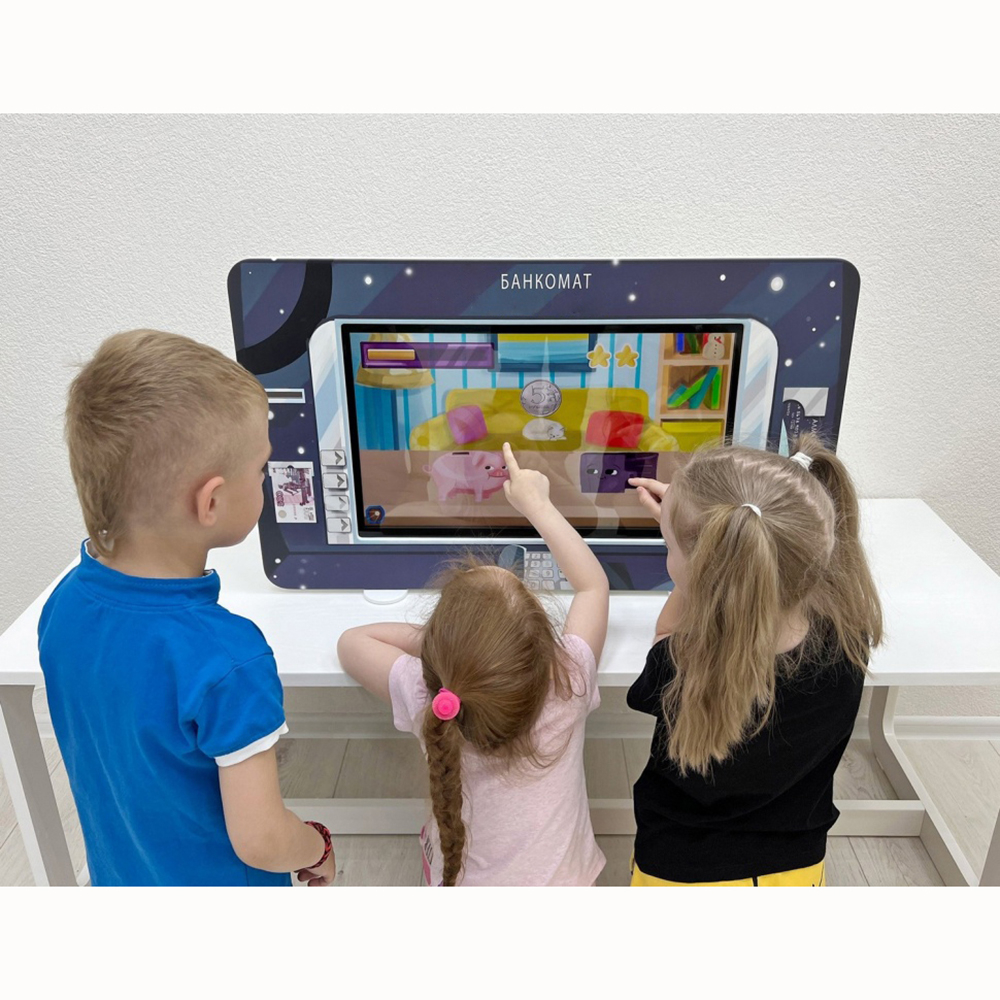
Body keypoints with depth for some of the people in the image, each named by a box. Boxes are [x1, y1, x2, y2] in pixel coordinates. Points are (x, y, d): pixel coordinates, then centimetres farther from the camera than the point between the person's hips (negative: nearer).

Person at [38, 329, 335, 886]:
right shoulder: (227, 662, -36)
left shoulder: (64, 604, -15)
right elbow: (259, 840, -28)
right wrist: (319, 849, -8)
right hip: (216, 883, -5)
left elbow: (95, 754, 0)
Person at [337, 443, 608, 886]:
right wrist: (535, 502, -4)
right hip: (561, 880, 1)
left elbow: (352, 640, -8)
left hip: (463, 881, 0)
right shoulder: (568, 687, -29)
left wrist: (432, 641, -11)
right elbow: (593, 582, -10)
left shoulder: (427, 701, -29)